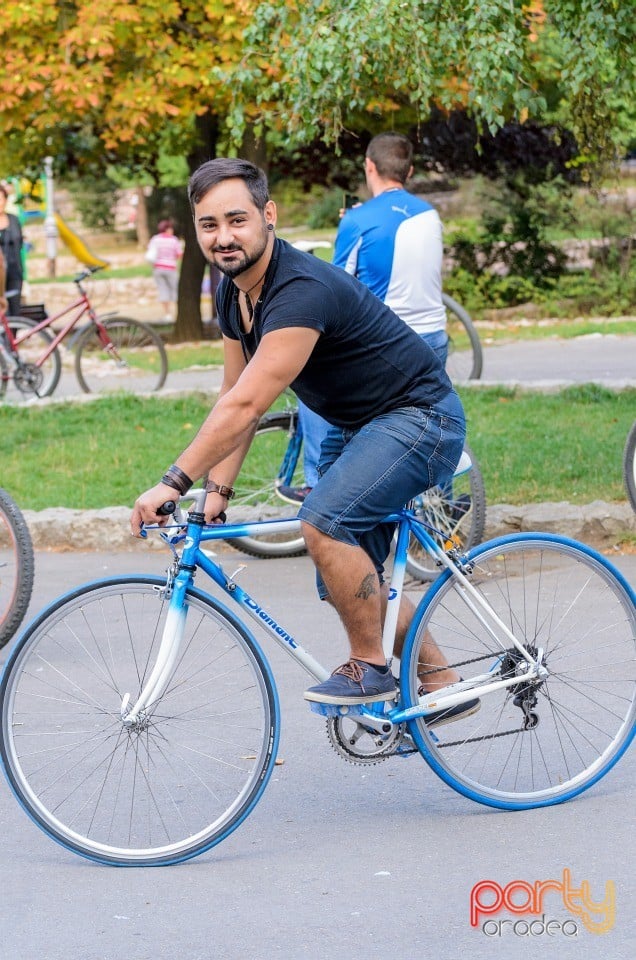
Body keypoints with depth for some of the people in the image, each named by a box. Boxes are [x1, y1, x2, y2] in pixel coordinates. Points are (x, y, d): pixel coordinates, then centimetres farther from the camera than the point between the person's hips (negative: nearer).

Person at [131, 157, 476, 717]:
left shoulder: (302, 291, -30)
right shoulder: (234, 294, 0)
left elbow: (246, 406, -34)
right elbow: (234, 396, 8)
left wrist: (174, 482, -33)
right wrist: (217, 491, -1)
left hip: (418, 418, -10)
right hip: (354, 427, 10)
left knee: (325, 524, -28)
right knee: (349, 581, 10)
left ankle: (370, 670, -12)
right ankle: (442, 682, 26)